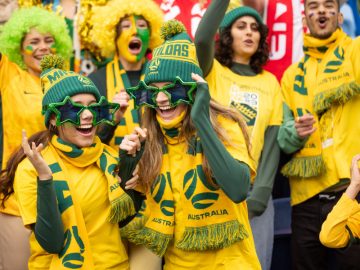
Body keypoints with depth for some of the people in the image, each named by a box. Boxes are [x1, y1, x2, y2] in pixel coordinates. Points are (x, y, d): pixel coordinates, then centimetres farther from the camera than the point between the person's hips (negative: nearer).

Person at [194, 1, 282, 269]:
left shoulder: (270, 82, 12)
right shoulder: (213, 72, 4)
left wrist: (260, 193, -8)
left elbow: (273, 140, 4)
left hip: (253, 190, 3)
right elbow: (202, 39, -20)